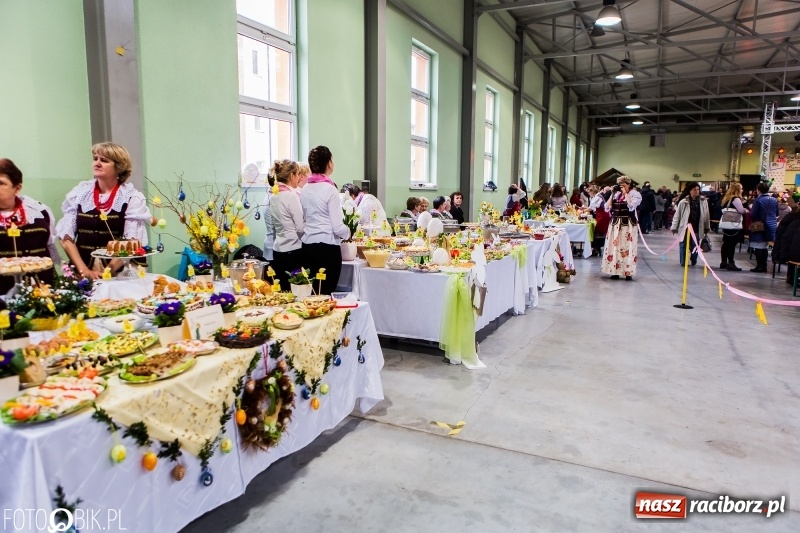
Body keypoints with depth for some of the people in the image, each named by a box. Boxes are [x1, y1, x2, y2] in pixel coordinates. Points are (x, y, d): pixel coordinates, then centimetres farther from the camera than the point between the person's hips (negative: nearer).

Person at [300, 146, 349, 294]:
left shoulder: (305, 189, 7)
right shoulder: (330, 189, -11)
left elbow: (304, 219, 12)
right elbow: (338, 228, -13)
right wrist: (349, 232, 6)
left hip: (308, 247, 6)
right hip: (327, 248, -6)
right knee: (326, 293, 2)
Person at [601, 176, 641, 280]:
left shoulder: (635, 194, -2)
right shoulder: (616, 194, 10)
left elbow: (631, 206, -20)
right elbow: (607, 208, 4)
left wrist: (625, 193, -13)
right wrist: (612, 194, -1)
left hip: (628, 224, -4)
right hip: (615, 224, 4)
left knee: (627, 247, -3)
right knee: (614, 246, 4)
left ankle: (628, 272, 1)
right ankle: (615, 271, 10)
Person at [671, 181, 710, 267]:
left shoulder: (703, 202, 1)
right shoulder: (683, 202, -7)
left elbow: (706, 215, 8)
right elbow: (677, 215, -2)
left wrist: (707, 227, 12)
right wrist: (674, 227, -1)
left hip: (697, 229, 2)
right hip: (685, 228, -2)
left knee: (694, 246, 7)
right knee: (683, 246, 5)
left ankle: (693, 262, 26)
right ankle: (683, 262, 17)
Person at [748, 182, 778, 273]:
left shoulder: (758, 200, -14)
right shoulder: (774, 200, 5)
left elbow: (753, 215, -15)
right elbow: (777, 214, 14)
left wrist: (751, 209, 4)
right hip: (771, 226, 6)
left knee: (758, 247, 0)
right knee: (765, 247, 13)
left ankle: (759, 266, 1)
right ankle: (764, 266, 16)